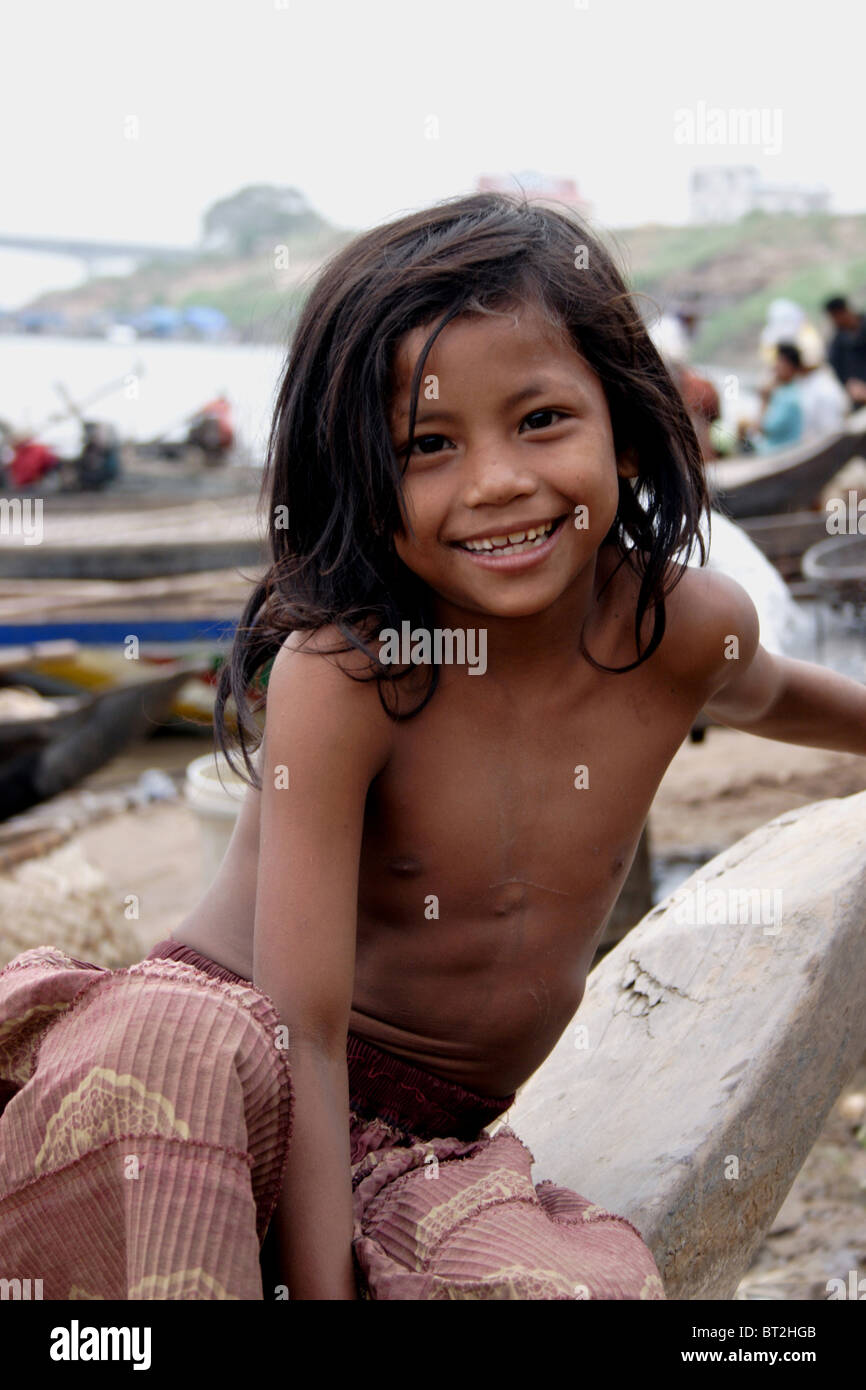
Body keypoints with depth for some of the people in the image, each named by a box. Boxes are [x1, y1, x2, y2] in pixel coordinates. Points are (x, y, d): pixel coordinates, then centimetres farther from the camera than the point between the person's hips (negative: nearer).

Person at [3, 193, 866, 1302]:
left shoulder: (688, 628, -9)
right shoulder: (338, 670, -24)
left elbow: (765, 695, 19)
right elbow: (307, 1037, -24)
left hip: (423, 1141, 3)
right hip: (236, 1071, -3)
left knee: (600, 1283, -31)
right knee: (164, 1038, -40)